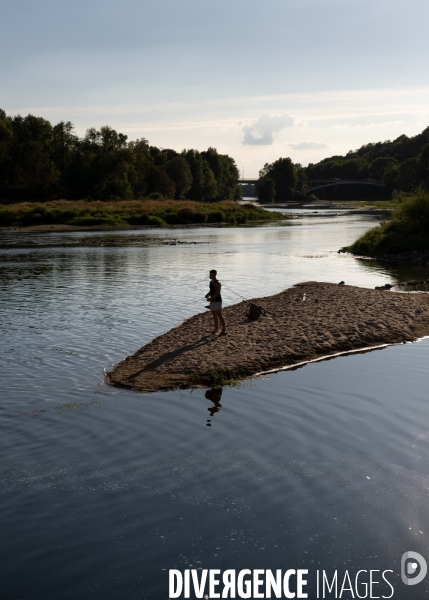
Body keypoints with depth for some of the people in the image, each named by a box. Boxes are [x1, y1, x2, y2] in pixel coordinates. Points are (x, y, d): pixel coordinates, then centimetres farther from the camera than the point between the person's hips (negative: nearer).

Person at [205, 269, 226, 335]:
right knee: (214, 315, 14)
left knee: (219, 316, -9)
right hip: (212, 301, 9)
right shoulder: (211, 282, 11)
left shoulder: (217, 283, -16)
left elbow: (217, 293, -23)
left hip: (217, 301, -9)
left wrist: (211, 298, -23)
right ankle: (216, 329, 24)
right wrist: (208, 294, 3)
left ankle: (223, 330, -6)